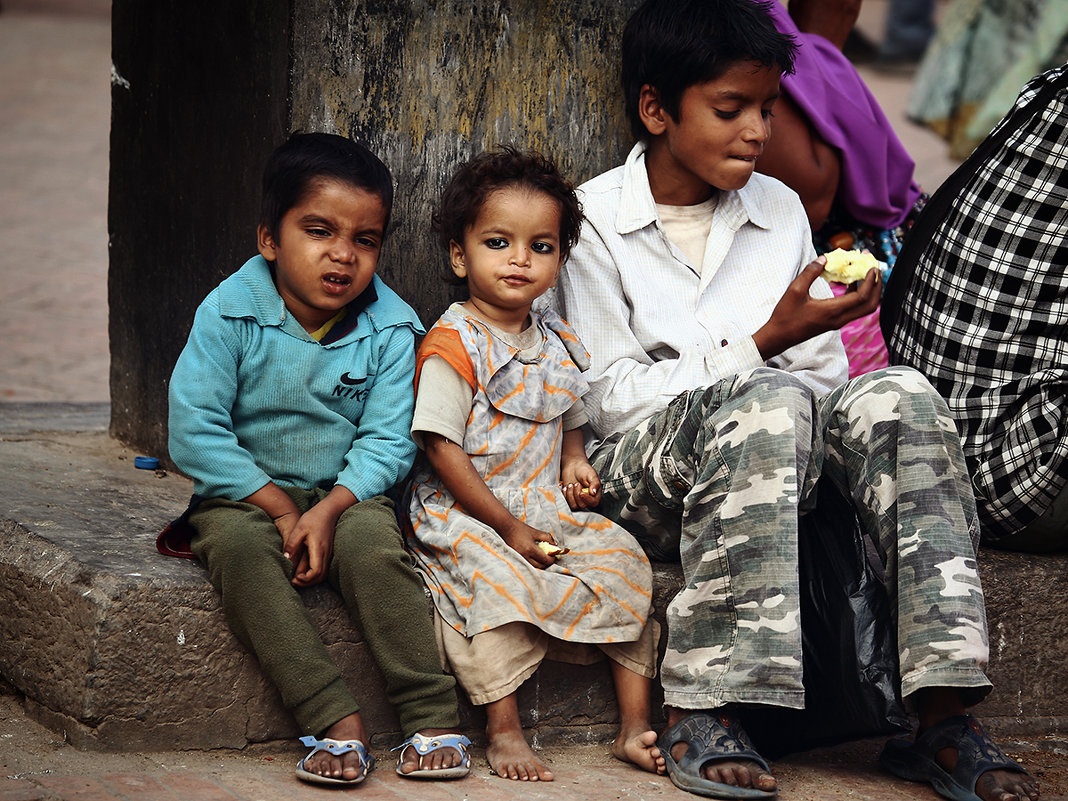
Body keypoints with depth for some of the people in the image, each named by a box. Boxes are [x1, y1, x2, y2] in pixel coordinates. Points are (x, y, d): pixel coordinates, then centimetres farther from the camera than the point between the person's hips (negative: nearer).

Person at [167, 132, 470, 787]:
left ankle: (433, 719, -26)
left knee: (371, 543, -31)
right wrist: (281, 510, -18)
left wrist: (328, 511, -25)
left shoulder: (391, 329, -6)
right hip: (246, 494, 0)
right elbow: (195, 430, -15)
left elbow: (387, 441, -8)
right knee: (240, 545, -33)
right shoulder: (230, 312, -11)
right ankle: (336, 722, -37)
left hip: (347, 494, 1)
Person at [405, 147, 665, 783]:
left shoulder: (558, 345, 9)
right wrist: (509, 526, -16)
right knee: (499, 581, -33)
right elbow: (443, 450, -15)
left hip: (548, 510, 6)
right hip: (465, 514, -6)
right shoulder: (453, 347, -12)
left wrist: (575, 463, 0)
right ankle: (504, 731, -25)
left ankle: (636, 726, -4)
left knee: (625, 562, -9)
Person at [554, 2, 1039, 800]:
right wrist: (764, 344, -14)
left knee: (896, 395, -26)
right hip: (641, 473, -4)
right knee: (765, 402, -36)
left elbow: (823, 374, 17)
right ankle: (703, 713, -37)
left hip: (778, 465, 5)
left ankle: (943, 717, -33)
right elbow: (608, 398, -7)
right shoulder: (593, 221, -1)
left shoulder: (780, 210, 14)